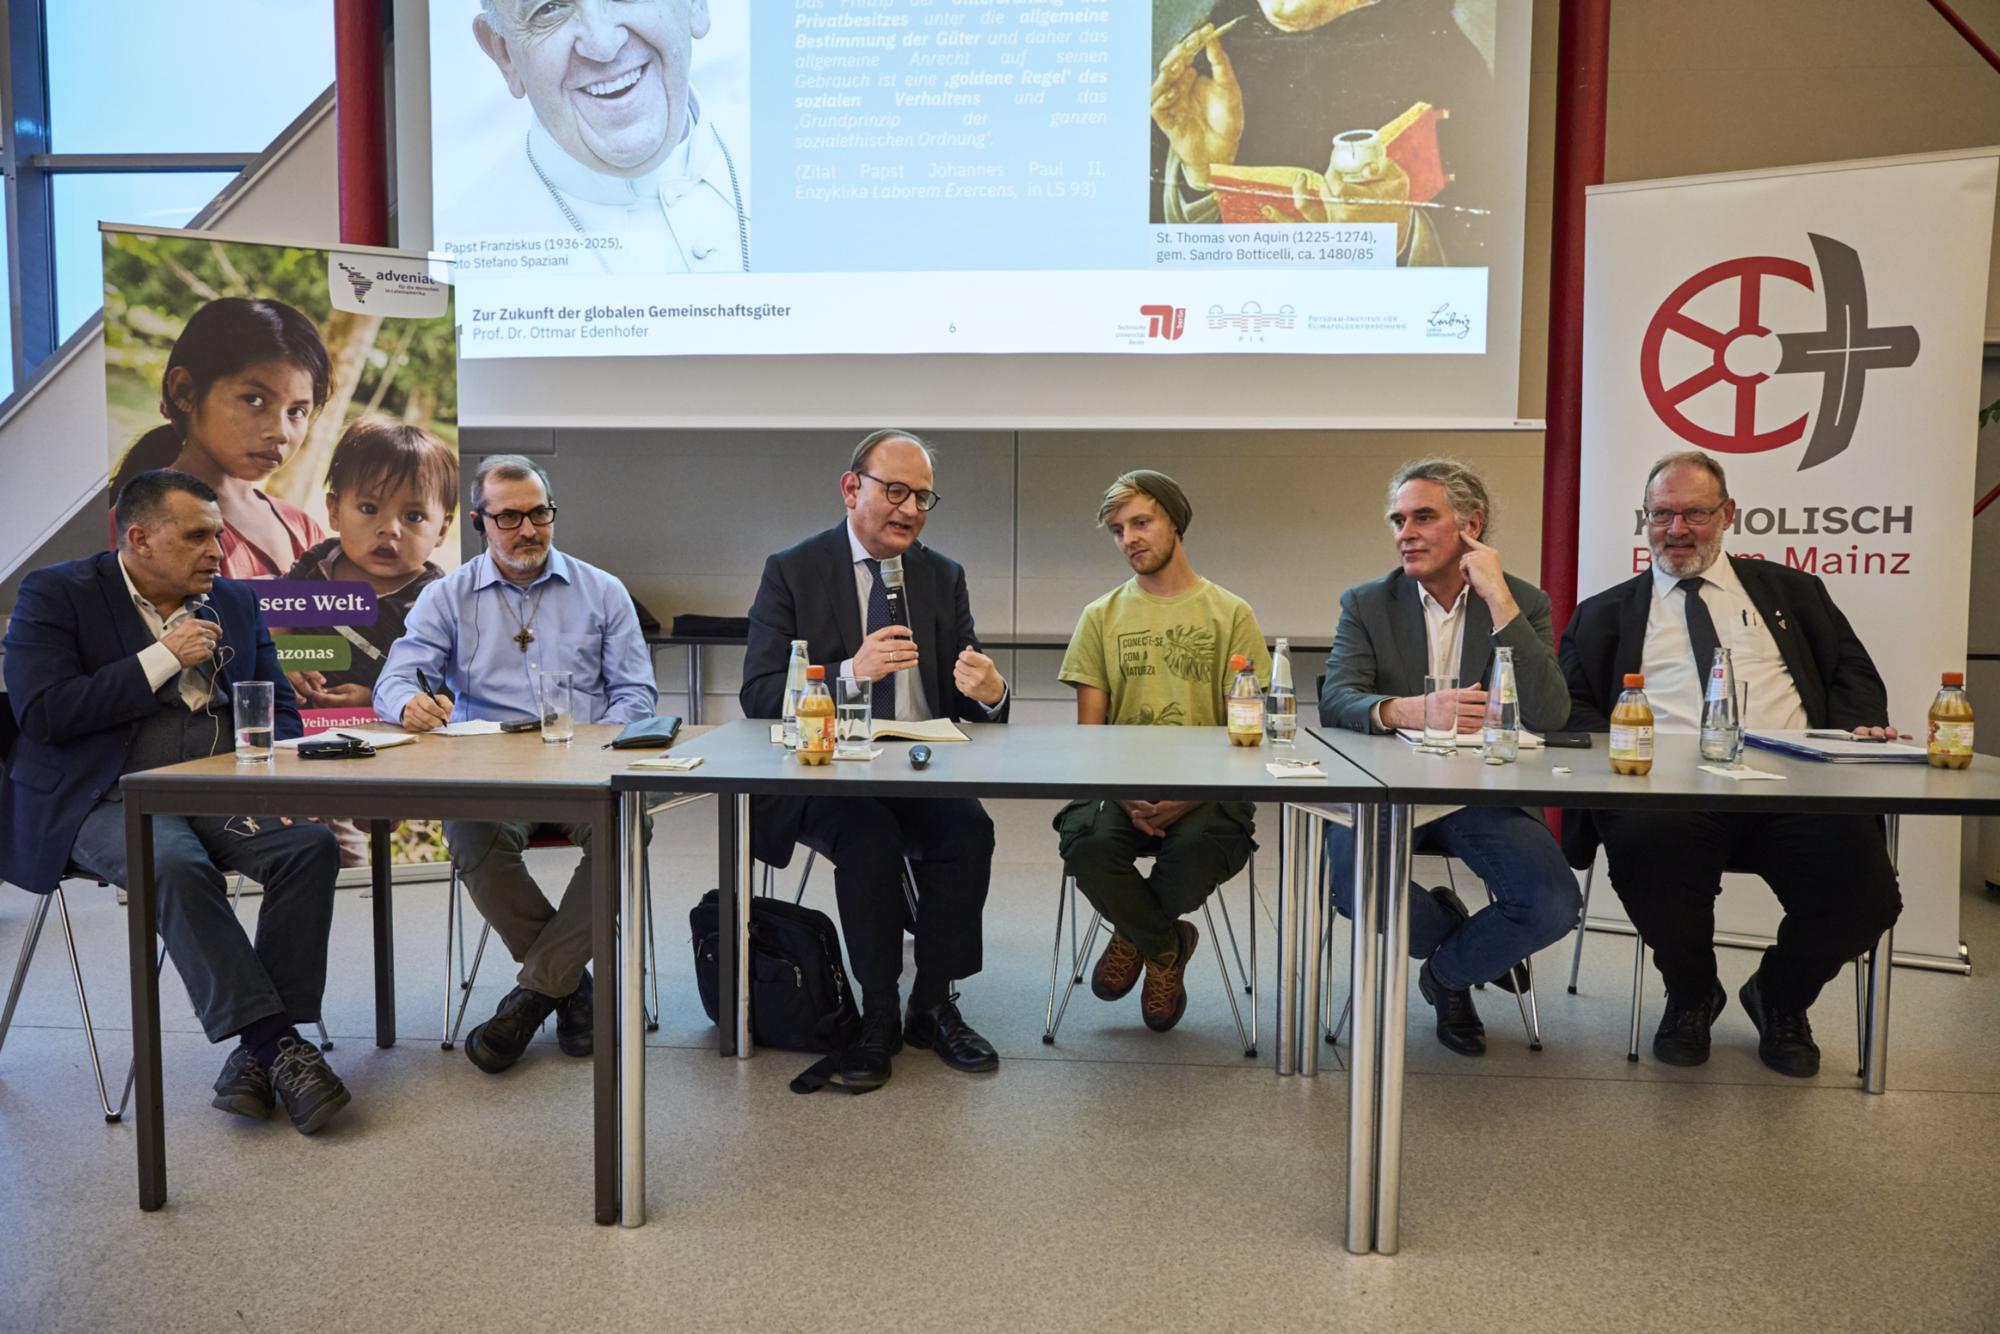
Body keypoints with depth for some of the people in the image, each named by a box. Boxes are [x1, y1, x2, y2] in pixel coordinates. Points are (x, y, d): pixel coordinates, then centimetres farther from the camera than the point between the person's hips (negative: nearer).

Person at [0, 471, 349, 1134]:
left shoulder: (235, 602, 15)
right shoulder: (54, 594, 2)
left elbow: (280, 707, 18)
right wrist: (163, 659, -11)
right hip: (108, 800, -4)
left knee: (311, 842, -25)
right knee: (177, 865, -36)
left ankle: (259, 1048, -23)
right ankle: (277, 1047, -32)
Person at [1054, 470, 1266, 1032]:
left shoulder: (1231, 615, 6)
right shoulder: (1101, 617, 12)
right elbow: (1088, 732, 7)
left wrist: (1189, 797, -18)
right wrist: (1127, 797, -14)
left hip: (1205, 791, -1)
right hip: (1121, 787, 1)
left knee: (1206, 845, -34)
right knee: (1086, 840, -31)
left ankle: (1137, 933, 6)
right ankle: (1167, 945, 4)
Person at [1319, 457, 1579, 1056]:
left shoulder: (1524, 603, 3)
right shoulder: (1367, 603, 4)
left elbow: (1548, 715, -12)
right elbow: (1335, 701, -11)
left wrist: (1499, 599, -17)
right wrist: (1403, 709, -34)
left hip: (1484, 794, 1)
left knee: (1554, 905, -23)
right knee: (1349, 879, -30)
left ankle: (1448, 969, 12)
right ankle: (1451, 930, 7)